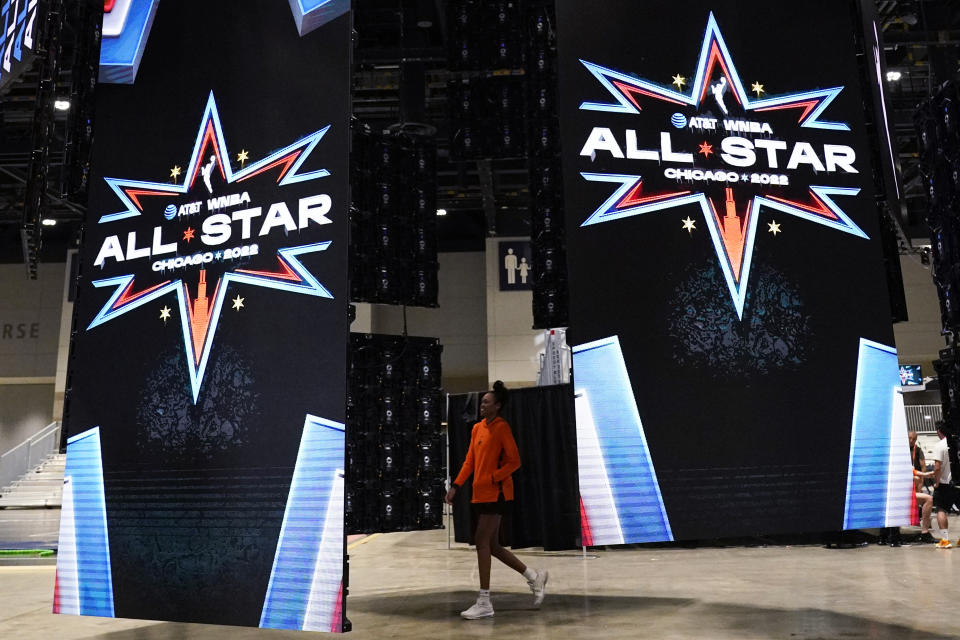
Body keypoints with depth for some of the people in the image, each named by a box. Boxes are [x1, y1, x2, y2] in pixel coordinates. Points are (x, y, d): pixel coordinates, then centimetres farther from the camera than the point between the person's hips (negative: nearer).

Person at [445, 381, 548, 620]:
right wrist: (456, 486, 8)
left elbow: (514, 461, -13)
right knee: (492, 546, 11)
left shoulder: (501, 427, -10)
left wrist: (491, 479, -19)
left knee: (482, 542, -8)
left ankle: (484, 603, 0)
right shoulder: (477, 428, 13)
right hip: (480, 495, 8)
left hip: (495, 494, -8)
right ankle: (534, 576, 26)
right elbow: (470, 461, 15)